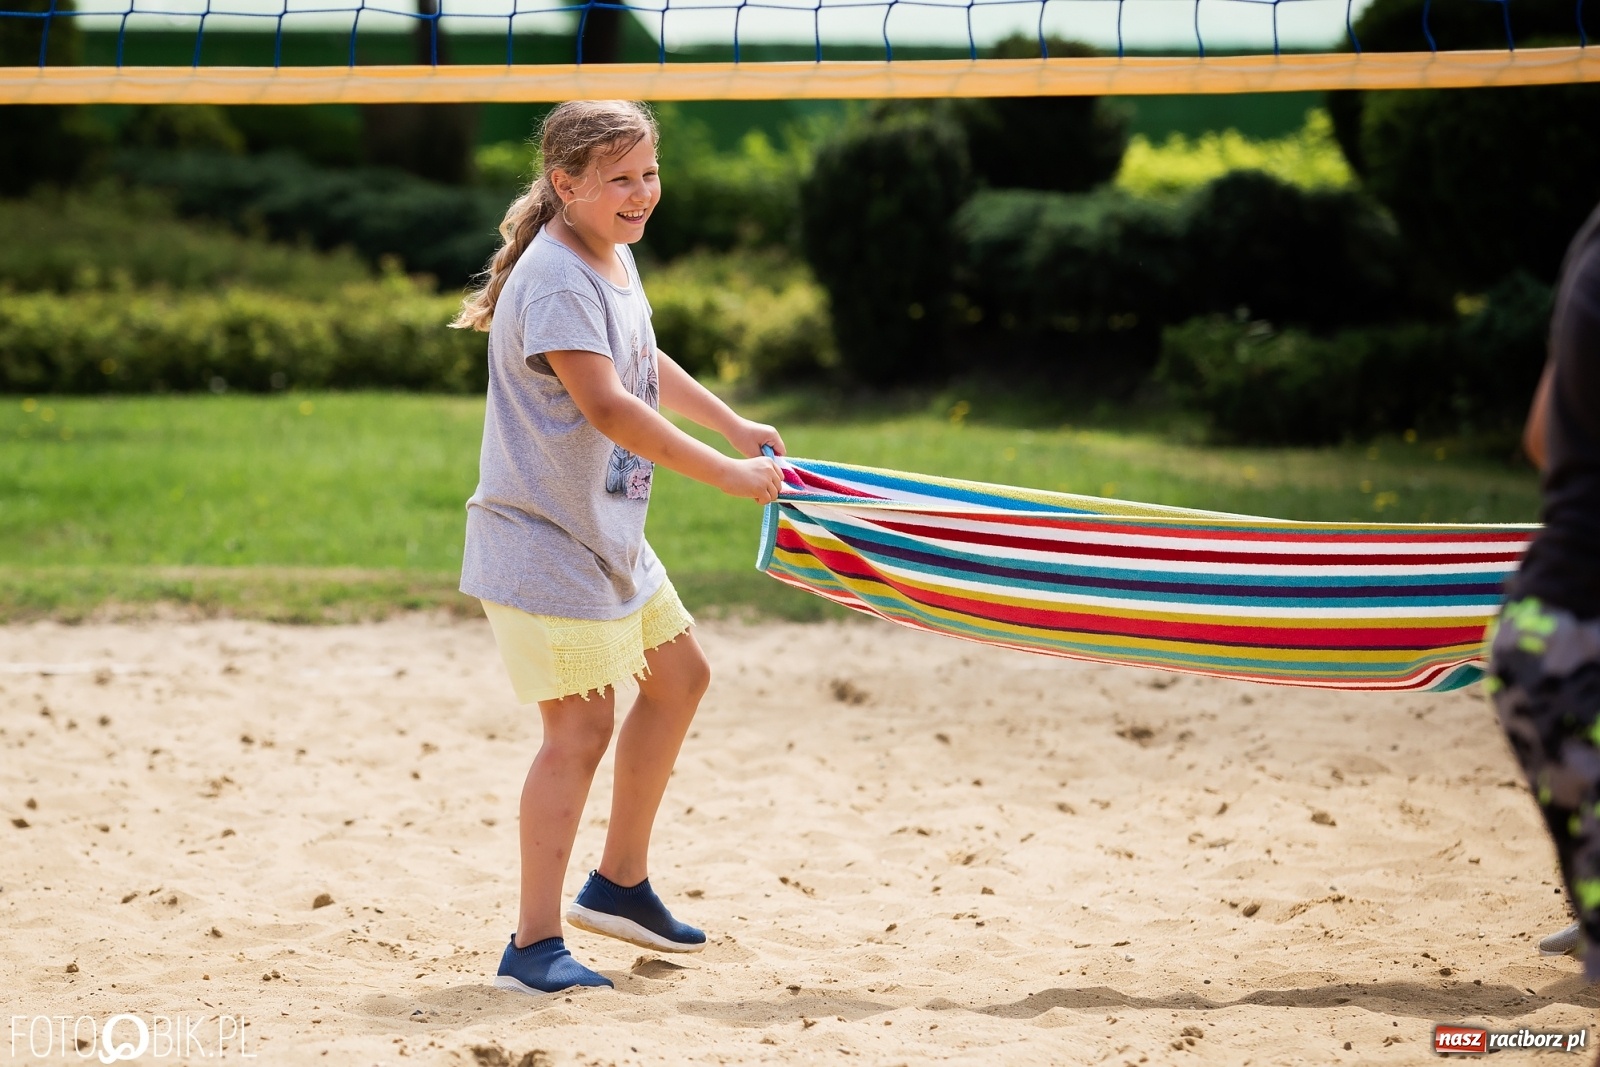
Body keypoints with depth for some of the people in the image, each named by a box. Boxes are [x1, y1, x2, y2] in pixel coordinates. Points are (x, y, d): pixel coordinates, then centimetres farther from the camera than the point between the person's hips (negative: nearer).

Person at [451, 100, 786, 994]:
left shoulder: (614, 256, 10)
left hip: (608, 531, 10)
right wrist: (725, 474, -27)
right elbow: (606, 404, -31)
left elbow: (646, 365, 27)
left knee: (680, 676, 20)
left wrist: (738, 427, 22)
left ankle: (620, 883, 31)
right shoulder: (556, 279, -21)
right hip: (543, 540, -10)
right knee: (581, 726, -12)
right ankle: (535, 946, -7)